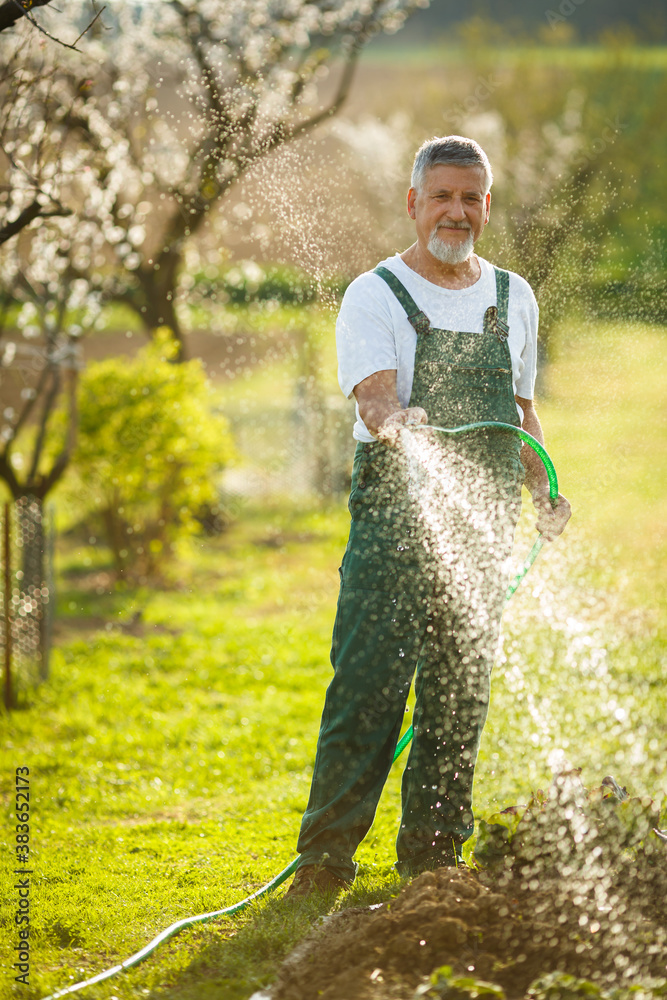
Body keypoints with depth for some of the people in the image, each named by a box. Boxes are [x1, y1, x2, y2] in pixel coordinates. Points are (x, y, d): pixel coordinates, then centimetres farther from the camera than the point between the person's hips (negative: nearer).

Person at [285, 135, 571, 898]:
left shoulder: (513, 299, 15)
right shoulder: (375, 296, -1)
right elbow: (375, 397, -16)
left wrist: (544, 492, 9)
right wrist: (395, 423, -38)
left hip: (483, 529, 5)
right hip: (394, 519, -4)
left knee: (460, 698, 6)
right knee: (368, 689, -10)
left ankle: (433, 858, 14)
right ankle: (324, 862, -5)